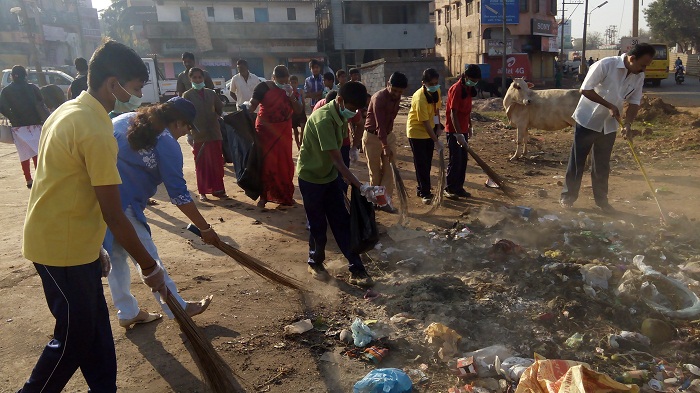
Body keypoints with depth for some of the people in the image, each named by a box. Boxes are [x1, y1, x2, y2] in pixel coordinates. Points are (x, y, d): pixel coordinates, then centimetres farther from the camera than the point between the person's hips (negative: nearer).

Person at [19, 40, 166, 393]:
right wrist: (148, 265, -13)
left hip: (65, 239, 9)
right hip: (64, 248, -9)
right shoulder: (96, 131, -23)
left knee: (95, 325, 18)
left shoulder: (68, 111, 7)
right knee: (73, 337, 7)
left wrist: (95, 248, 19)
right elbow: (113, 215, -23)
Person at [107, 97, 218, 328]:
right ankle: (178, 308, 21)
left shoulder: (125, 119, 13)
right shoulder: (167, 144, -9)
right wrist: (205, 228, -4)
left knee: (116, 256, 19)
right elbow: (179, 195, -11)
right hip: (123, 207, -8)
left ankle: (127, 313, 32)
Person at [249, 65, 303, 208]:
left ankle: (285, 194, 22)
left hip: (283, 132, 4)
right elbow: (252, 105, -14)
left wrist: (291, 96, -14)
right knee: (266, 162, -4)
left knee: (285, 163, 8)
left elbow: (298, 111, 1)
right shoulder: (263, 87, -7)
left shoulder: (289, 90, 6)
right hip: (266, 131, -4)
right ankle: (264, 195, 5)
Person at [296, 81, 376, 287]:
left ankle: (356, 270, 11)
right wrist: (360, 186, -35)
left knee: (342, 223, 6)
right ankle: (315, 263, 29)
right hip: (311, 177, -8)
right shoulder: (324, 119, -29)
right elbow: (337, 160, -32)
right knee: (318, 225, 5)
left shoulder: (340, 116, -1)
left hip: (329, 176, 8)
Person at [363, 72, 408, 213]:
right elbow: (380, 124, -28)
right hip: (373, 136, -6)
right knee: (375, 171, 4)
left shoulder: (397, 97, -1)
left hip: (389, 135, 7)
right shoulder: (379, 98, -24)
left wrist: (387, 142, 15)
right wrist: (385, 146, -33)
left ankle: (385, 200, 3)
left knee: (388, 169, 1)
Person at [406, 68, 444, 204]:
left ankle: (422, 189, 26)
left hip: (429, 131, 8)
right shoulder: (420, 98, -29)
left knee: (427, 163, 13)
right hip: (417, 132, -7)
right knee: (421, 164, -3)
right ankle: (425, 193, 4)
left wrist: (438, 126, 8)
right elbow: (425, 123, -29)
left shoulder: (437, 91, -5)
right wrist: (437, 142, -28)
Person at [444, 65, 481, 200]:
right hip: (454, 130, -8)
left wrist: (470, 125, 18)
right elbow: (453, 113, -22)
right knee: (455, 160, -5)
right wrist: (458, 134, -25)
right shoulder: (456, 89, -18)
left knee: (463, 159, 10)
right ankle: (449, 189, 5)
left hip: (463, 129, 8)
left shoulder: (469, 88, 8)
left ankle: (459, 187, 18)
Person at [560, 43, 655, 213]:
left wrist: (628, 124, -15)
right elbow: (585, 90, -19)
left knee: (602, 164, 11)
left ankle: (601, 199, 21)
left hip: (609, 125, 5)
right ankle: (568, 196, 12)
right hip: (588, 120, -5)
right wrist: (609, 106, -21)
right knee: (577, 160, 1)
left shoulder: (639, 77, -2)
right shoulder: (605, 65, -20)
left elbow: (634, 102, 1)